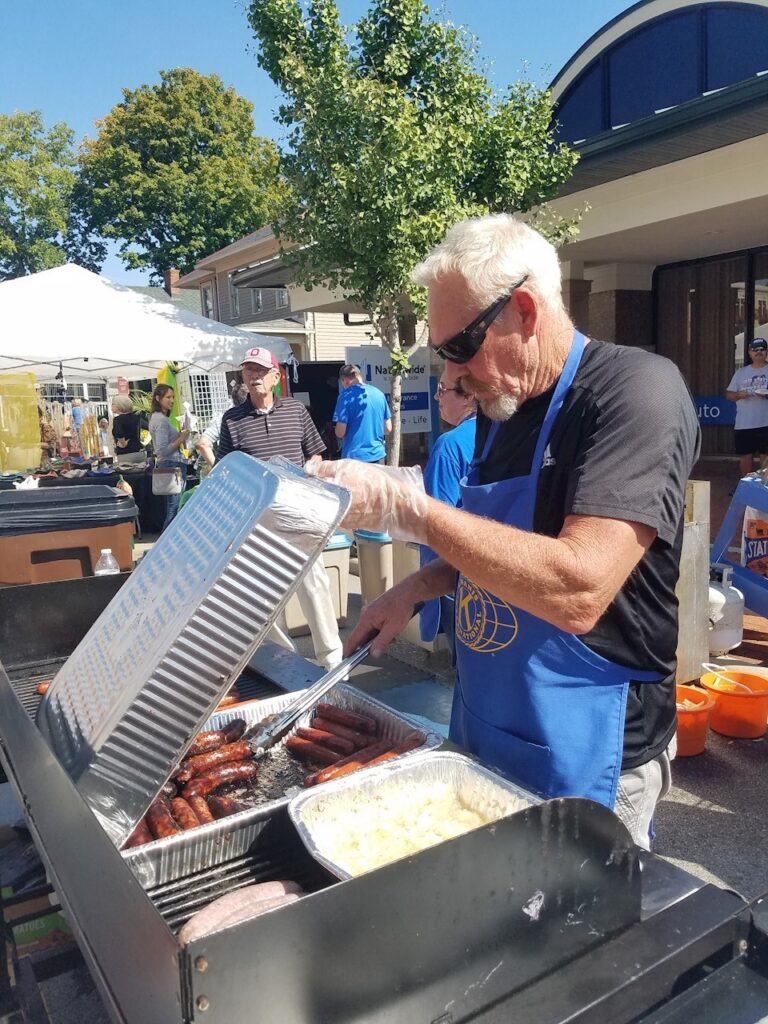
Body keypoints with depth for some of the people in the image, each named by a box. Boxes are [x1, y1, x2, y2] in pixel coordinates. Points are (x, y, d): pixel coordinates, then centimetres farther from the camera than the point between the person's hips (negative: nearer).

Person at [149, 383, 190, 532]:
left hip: (167, 466, 11)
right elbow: (163, 450, -20)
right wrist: (181, 439, -14)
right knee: (175, 509, -10)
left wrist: (179, 436, 12)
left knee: (172, 508, 12)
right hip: (173, 466, -11)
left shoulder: (157, 417, 17)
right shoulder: (161, 420, -14)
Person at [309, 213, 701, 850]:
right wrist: (417, 589, 1)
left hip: (585, 755, -7)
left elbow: (578, 590, -32)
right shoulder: (502, 408, 5)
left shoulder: (636, 390, -20)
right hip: (482, 735, 8)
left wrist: (406, 508, -28)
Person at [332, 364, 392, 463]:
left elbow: (340, 433, -11)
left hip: (354, 457, -4)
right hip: (378, 455, 4)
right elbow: (388, 429, 9)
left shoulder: (346, 396, -9)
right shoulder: (379, 393, 6)